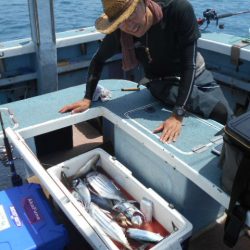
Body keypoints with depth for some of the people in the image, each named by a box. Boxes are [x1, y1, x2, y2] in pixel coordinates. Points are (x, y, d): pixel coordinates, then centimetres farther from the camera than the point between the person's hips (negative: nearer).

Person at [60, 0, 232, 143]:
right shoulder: (119, 33, -22)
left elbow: (189, 65, -29)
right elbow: (98, 60, -3)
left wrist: (178, 116, -35)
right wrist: (88, 98, -8)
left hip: (196, 75, 1)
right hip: (163, 84, -1)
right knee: (221, 113, -21)